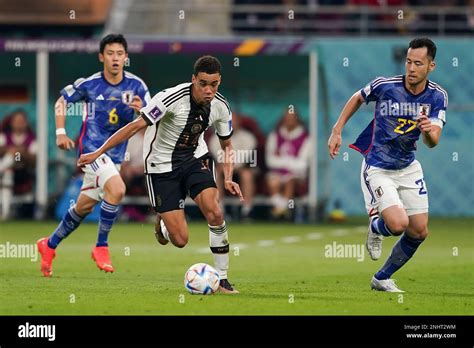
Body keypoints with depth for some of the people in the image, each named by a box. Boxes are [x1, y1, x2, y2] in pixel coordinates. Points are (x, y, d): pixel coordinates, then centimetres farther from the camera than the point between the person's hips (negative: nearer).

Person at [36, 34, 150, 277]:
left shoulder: (136, 86, -2)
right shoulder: (89, 84, -7)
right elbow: (62, 100, 9)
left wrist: (141, 110, -23)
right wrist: (60, 132, 1)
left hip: (115, 154, 5)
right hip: (92, 147, -5)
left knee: (84, 207, 13)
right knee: (117, 189, -28)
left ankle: (49, 245, 34)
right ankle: (101, 247, -13)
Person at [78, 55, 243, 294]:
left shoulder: (220, 107, -8)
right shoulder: (172, 98, -25)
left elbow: (226, 144, 10)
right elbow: (137, 126, -22)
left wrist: (228, 179, -6)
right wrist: (97, 153, -22)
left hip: (195, 159, 4)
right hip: (162, 166, -4)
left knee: (214, 212, -24)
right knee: (180, 240, -9)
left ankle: (222, 278, -9)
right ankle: (162, 224, 31)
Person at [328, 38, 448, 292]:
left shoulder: (437, 96, -11)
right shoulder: (385, 86, -19)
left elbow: (433, 142, -19)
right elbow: (357, 98, 3)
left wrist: (428, 131, -42)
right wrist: (336, 131, 0)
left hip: (408, 167, 5)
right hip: (377, 169, -4)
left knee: (419, 231, 4)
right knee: (398, 224, -23)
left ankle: (382, 279, 25)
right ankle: (375, 228, 15)